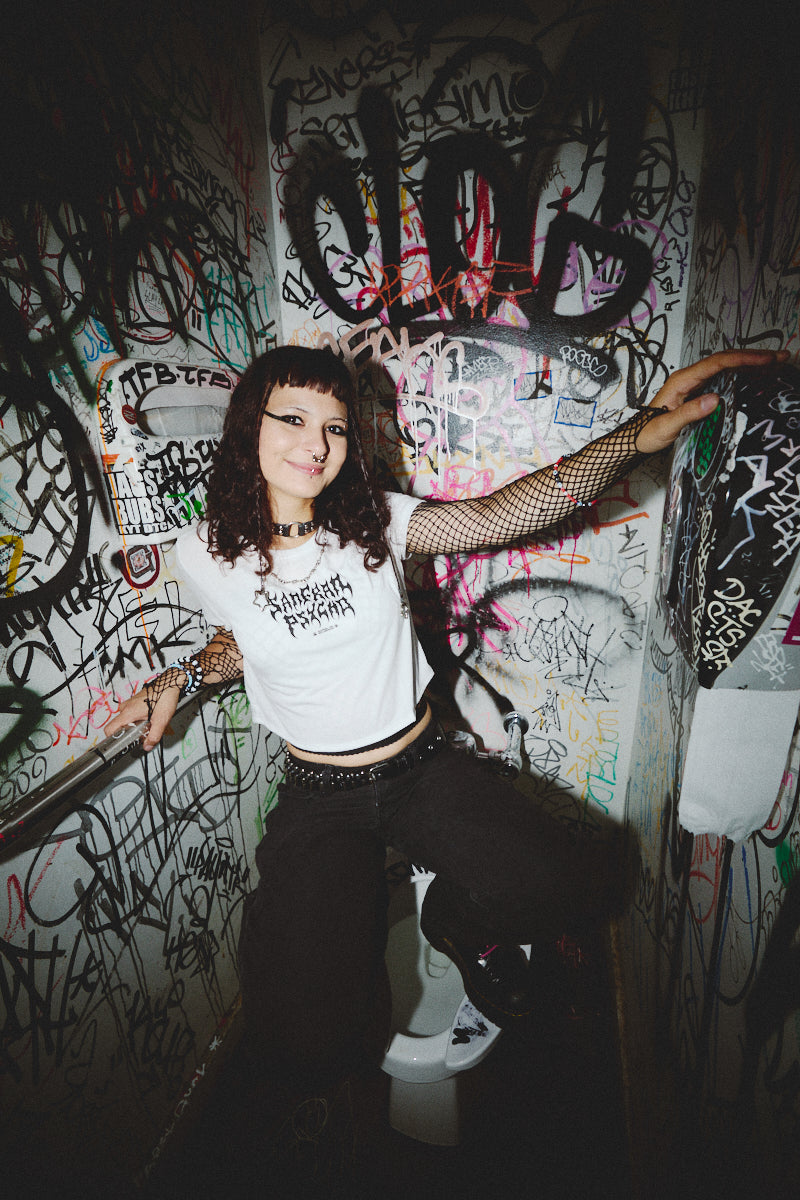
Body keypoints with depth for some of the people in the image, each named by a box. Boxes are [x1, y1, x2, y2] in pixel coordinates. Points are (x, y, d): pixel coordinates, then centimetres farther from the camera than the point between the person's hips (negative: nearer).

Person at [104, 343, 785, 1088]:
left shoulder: (372, 522, -7)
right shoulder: (207, 555, -5)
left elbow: (495, 516, -20)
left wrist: (639, 435, -29)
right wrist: (180, 678, 0)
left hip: (424, 770, 1)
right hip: (319, 798, 0)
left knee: (575, 892, -14)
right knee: (307, 1040, -15)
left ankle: (456, 920, 19)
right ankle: (356, 929, 21)